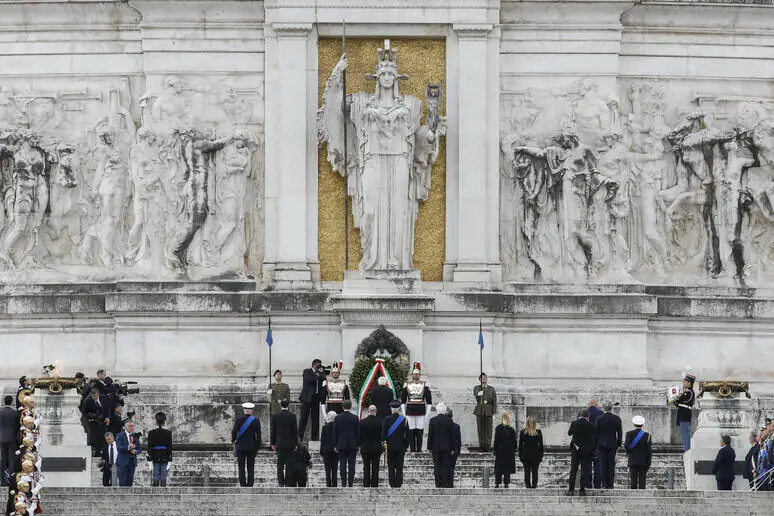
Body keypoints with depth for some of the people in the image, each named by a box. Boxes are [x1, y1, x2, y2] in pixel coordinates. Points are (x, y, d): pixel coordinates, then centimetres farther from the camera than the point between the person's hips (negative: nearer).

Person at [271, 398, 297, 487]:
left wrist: (273, 443, 10)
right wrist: (295, 443, 6)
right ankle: (287, 482, 1)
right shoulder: (292, 416, -6)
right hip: (290, 443, -1)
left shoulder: (275, 416, -2)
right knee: (289, 464, 2)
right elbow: (295, 430, -3)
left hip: (279, 443, 1)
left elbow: (272, 430, 2)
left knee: (280, 464, 5)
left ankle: (281, 482, -1)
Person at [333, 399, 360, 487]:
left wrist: (336, 445, 9)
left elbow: (335, 433, 2)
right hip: (352, 445, -1)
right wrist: (358, 445, 7)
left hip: (341, 445, 1)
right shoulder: (355, 418, -5)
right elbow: (358, 432, -1)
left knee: (342, 465, 3)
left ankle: (343, 483, -1)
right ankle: (350, 484, -2)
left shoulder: (337, 418, -2)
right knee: (351, 465, 1)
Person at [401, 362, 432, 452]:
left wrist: (427, 413, 1)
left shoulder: (425, 385, 4)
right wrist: (404, 413, 6)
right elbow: (403, 400, 10)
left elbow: (429, 400, 6)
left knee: (420, 431, -2)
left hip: (421, 411, -1)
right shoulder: (407, 385, 6)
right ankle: (413, 449, 5)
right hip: (410, 410, 1)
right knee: (411, 431, 0)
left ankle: (419, 449, 3)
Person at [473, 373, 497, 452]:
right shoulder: (476, 388, 9)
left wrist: (494, 412, -2)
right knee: (480, 428, -2)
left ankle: (488, 445, -2)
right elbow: (475, 395, -13)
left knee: (488, 429, -4)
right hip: (479, 410, 0)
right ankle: (481, 446, 1)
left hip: (488, 411, 0)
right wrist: (478, 394, -37)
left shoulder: (491, 389, 9)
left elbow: (494, 401, 6)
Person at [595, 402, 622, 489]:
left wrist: (597, 445, 7)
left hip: (602, 444, 0)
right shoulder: (617, 419, -5)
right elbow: (620, 432, -1)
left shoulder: (599, 419, -5)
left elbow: (596, 432, -1)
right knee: (611, 464, 5)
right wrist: (618, 444, 8)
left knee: (603, 464, 4)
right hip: (612, 444, 0)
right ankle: (611, 484, 4)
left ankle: (604, 484, 2)